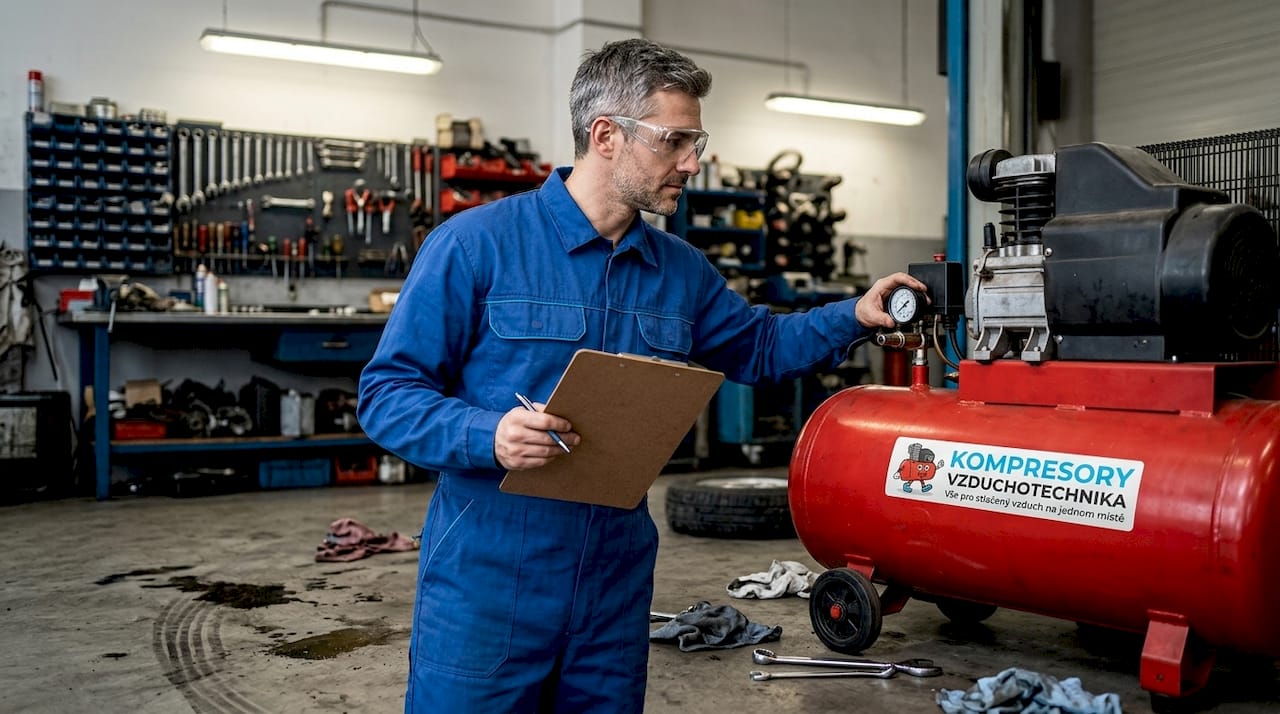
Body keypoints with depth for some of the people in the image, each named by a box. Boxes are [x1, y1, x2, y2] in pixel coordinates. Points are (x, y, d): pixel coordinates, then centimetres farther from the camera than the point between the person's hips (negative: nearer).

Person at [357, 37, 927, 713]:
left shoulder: (682, 269, 8)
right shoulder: (475, 243, -10)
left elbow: (756, 345, 24)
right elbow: (387, 390, -9)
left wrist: (853, 316, 11)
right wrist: (488, 436, -26)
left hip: (618, 583, 5)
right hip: (487, 584, -5)